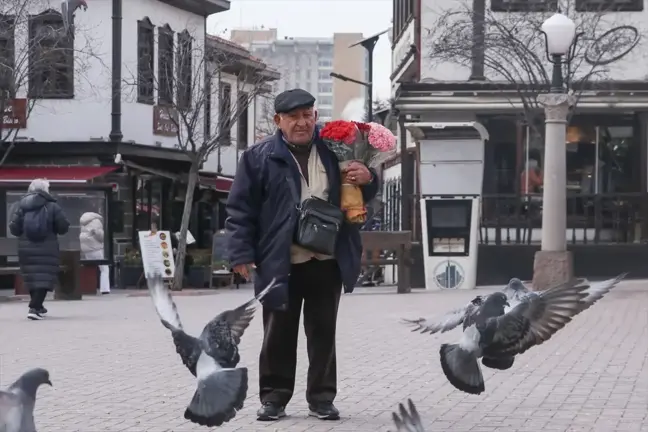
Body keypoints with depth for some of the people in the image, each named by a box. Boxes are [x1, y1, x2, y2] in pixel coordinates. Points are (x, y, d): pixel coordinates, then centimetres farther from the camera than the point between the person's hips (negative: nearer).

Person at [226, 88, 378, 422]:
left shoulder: (333, 152, 8)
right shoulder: (260, 157, -2)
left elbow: (359, 198, 18)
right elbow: (240, 209, -3)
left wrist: (367, 180, -5)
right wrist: (242, 254, -11)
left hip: (328, 262, 3)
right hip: (281, 264, -2)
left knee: (323, 333, 9)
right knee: (279, 334, 6)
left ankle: (321, 397, 18)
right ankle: (274, 397, 16)